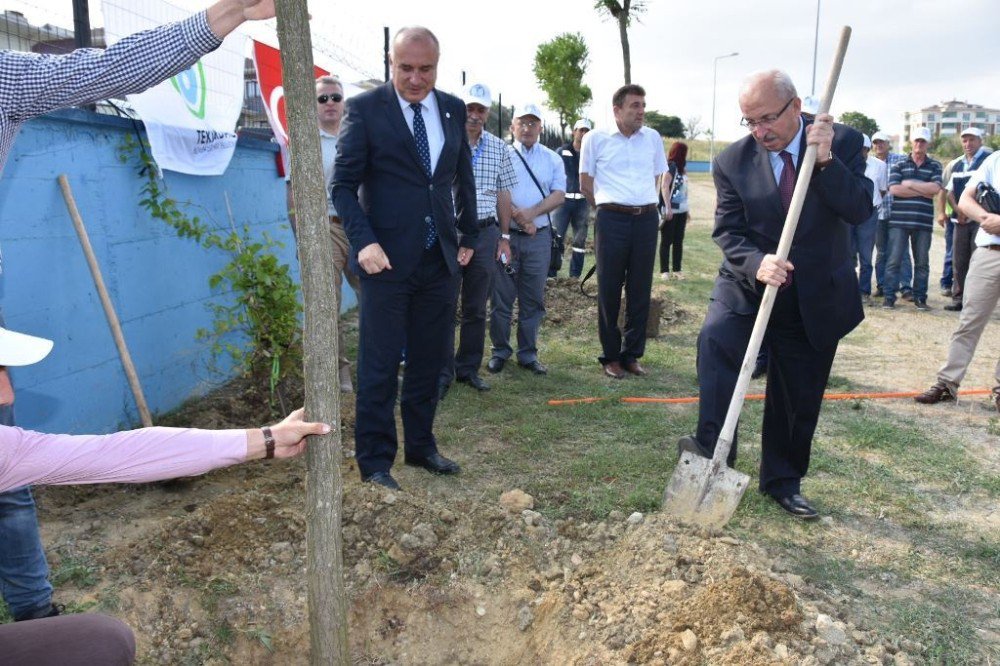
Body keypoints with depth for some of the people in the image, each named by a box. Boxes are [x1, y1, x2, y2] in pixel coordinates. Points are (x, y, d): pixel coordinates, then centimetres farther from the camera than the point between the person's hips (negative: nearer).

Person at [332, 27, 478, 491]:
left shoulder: (453, 109, 9)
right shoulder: (365, 108, -5)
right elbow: (343, 184, -7)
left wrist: (469, 236, 18)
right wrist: (363, 241, -18)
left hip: (440, 259, 5)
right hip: (387, 258, -5)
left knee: (428, 363, 13)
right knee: (379, 366, 1)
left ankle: (421, 447, 29)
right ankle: (374, 461, 15)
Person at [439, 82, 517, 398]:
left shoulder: (499, 148, 9)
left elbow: (503, 193, 14)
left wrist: (504, 236, 11)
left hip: (485, 233, 4)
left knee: (476, 308, 10)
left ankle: (468, 368, 21)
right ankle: (442, 373, 7)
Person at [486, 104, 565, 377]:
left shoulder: (552, 159, 11)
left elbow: (558, 195, 1)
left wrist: (531, 213, -13)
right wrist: (519, 220, -13)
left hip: (539, 235, 2)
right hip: (506, 234, -2)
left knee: (533, 300, 6)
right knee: (501, 297, 1)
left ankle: (528, 354, 15)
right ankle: (500, 351, 13)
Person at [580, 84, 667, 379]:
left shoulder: (653, 138, 10)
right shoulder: (596, 139, 0)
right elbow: (586, 184, 6)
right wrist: (608, 207, 10)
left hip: (646, 219, 3)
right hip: (612, 220, -3)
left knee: (640, 290, 6)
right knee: (609, 290, 2)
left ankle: (632, 354, 16)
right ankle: (611, 356, 12)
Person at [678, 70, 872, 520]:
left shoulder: (843, 142, -7)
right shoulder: (732, 161, -7)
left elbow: (860, 210, -16)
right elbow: (728, 232, -10)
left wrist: (825, 161, -29)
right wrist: (757, 263, -29)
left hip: (816, 294, 1)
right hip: (748, 284, -1)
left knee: (798, 397, 10)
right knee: (716, 339, -33)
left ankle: (782, 481, 29)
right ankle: (713, 449, -29)